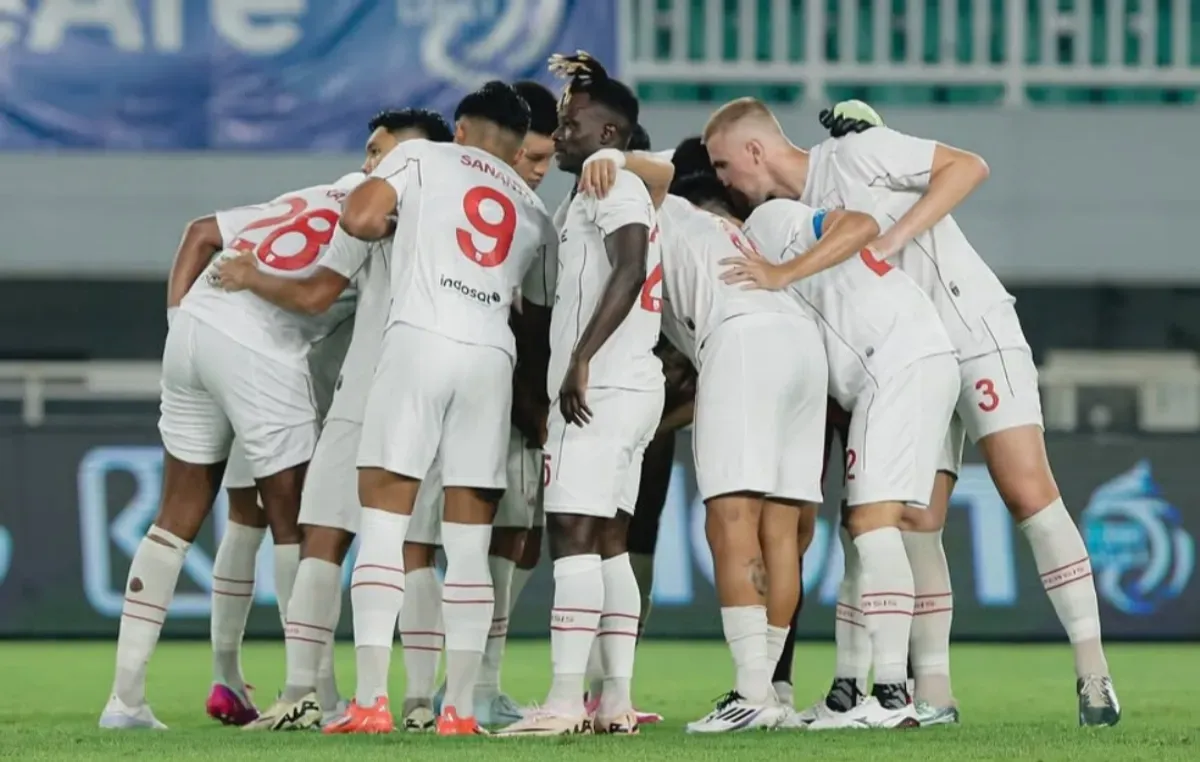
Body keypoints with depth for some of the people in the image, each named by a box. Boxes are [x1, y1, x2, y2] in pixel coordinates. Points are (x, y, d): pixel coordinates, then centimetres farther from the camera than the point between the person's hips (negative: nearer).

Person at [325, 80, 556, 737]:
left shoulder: (422, 157, 14)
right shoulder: (534, 212, 26)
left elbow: (358, 219, 3)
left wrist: (394, 224, 23)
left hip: (420, 339, -3)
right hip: (493, 355, 3)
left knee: (384, 520, -2)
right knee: (469, 540, 7)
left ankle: (370, 700, -10)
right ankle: (460, 708, 4)